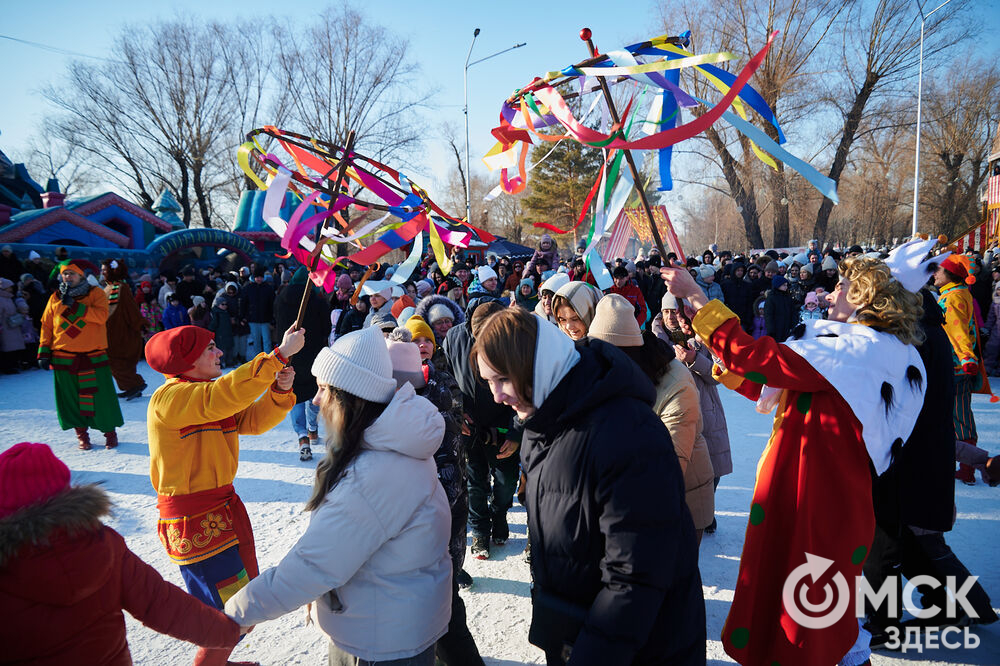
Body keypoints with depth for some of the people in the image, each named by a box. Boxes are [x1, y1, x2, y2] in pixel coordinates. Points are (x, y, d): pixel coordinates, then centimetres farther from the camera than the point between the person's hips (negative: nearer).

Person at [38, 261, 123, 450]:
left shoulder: (95, 293, 0)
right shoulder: (55, 298, 10)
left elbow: (101, 316, -17)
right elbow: (46, 326, 13)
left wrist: (74, 306, -21)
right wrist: (44, 352, 6)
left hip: (94, 357, -3)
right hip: (63, 358, 3)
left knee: (101, 396, 0)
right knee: (70, 398, 5)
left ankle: (110, 431, 14)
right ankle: (81, 433, 20)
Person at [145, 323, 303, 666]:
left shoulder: (209, 394, 10)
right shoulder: (169, 398, -20)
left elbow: (253, 420, 2)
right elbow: (223, 397, -38)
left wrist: (280, 390, -16)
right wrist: (279, 355, -39)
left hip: (222, 506, 9)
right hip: (195, 521, -9)